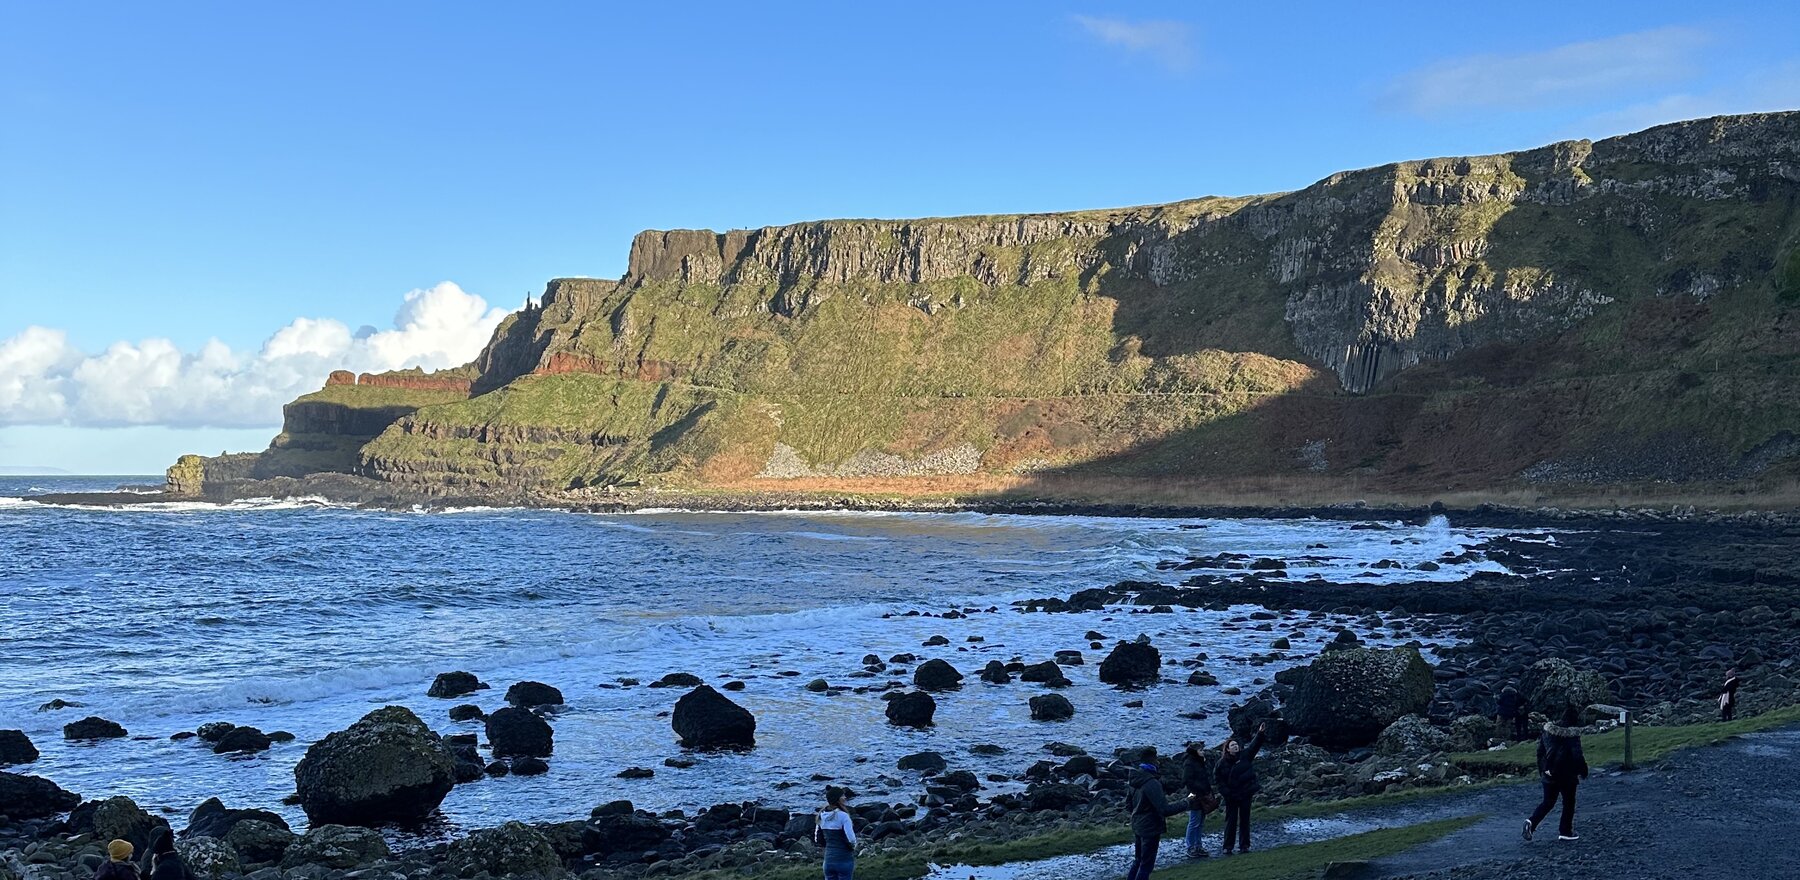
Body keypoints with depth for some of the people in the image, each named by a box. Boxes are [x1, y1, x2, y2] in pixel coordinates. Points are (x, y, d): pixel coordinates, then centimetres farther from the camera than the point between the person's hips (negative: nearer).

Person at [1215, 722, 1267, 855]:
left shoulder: (1245, 755, 0)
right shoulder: (1222, 763, -5)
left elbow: (1254, 745, -11)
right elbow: (1219, 779, -2)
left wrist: (1260, 734, -25)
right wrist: (1223, 792, -12)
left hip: (1245, 794, 2)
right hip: (1231, 797, -2)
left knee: (1244, 820, 8)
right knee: (1231, 821, 2)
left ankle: (1244, 845, 16)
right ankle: (1228, 847, 8)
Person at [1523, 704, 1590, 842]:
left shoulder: (1548, 730, 2)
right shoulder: (1572, 735, -14)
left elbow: (1540, 751, 8)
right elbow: (1577, 755, -16)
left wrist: (1543, 769, 17)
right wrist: (1583, 772, -2)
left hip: (1549, 774, 5)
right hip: (1567, 775, -5)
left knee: (1548, 802, 13)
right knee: (1568, 803, 13)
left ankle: (1531, 822, -8)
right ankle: (1565, 832, 18)